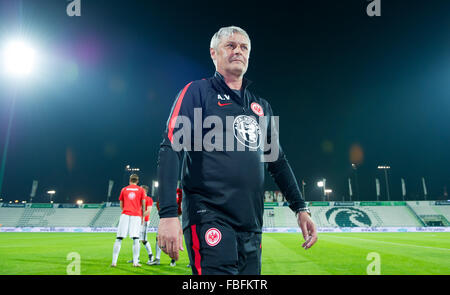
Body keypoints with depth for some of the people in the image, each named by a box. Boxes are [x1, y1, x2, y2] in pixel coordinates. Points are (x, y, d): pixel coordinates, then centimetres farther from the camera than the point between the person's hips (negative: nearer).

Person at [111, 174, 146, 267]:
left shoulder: (124, 189, 13)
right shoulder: (141, 190, 8)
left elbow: (121, 205, 15)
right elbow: (143, 205, 5)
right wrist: (142, 217, 14)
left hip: (125, 214, 1)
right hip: (137, 215, -1)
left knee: (119, 238, 3)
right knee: (136, 239, -1)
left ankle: (114, 262, 1)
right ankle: (135, 262, -4)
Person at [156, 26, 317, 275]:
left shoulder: (261, 107, 17)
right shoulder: (197, 92, 0)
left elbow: (278, 162, 21)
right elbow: (171, 150, -10)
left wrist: (301, 209, 16)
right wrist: (168, 214, -20)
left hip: (251, 224, 6)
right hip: (210, 217, -6)